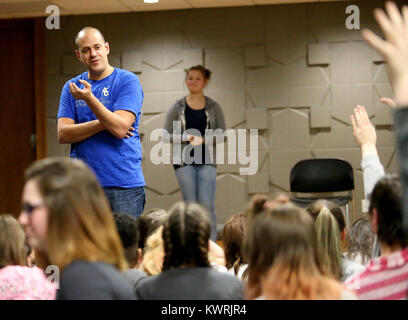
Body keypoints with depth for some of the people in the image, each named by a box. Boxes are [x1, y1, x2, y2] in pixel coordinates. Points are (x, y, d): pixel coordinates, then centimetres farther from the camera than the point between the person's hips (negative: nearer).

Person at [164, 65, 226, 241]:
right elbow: (167, 134, 3)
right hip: (184, 161, 0)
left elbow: (222, 134, 4)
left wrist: (203, 139, -13)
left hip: (207, 161, 0)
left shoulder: (213, 107, 6)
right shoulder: (178, 107, 5)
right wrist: (185, 138, -15)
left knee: (207, 205, -9)